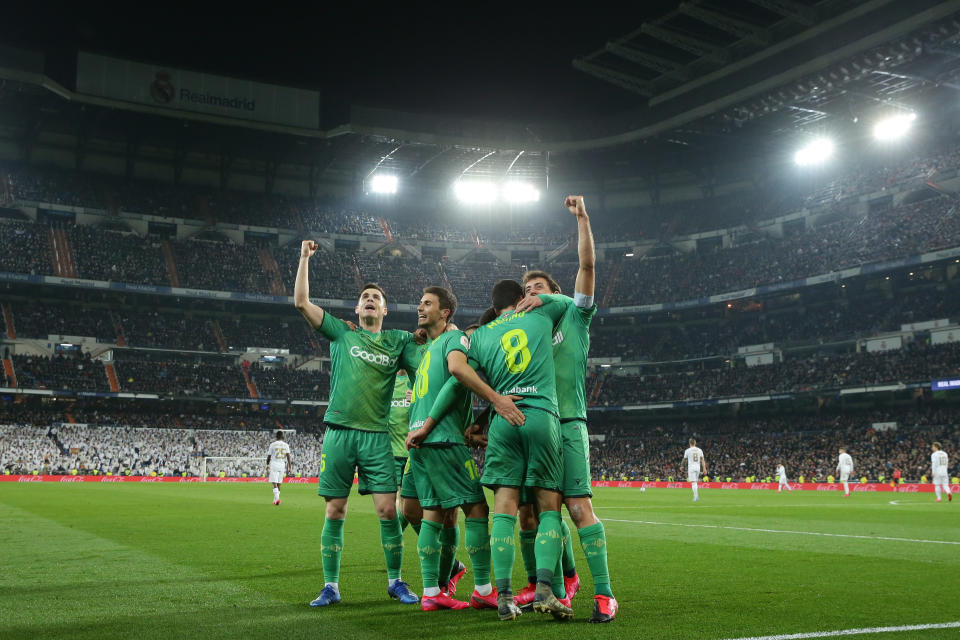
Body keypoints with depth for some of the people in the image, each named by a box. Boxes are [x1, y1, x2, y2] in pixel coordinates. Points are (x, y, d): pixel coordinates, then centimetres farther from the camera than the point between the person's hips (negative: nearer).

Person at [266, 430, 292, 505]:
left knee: (275, 483, -8)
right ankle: (275, 500, 18)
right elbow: (288, 456, -5)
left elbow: (269, 456, 4)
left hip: (274, 465, -3)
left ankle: (277, 498, -24)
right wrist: (290, 467, -5)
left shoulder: (272, 444, -1)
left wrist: (267, 465, 21)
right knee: (278, 483, 12)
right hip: (282, 465, 3)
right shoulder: (286, 445, 4)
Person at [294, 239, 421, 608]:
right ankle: (331, 586, 12)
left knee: (388, 510, -4)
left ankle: (395, 581, 11)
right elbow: (301, 302, 6)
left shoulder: (398, 341, 12)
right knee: (334, 512, 3)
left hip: (377, 435, 0)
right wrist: (305, 258, 5)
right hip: (339, 431, 0)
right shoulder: (342, 333, 11)